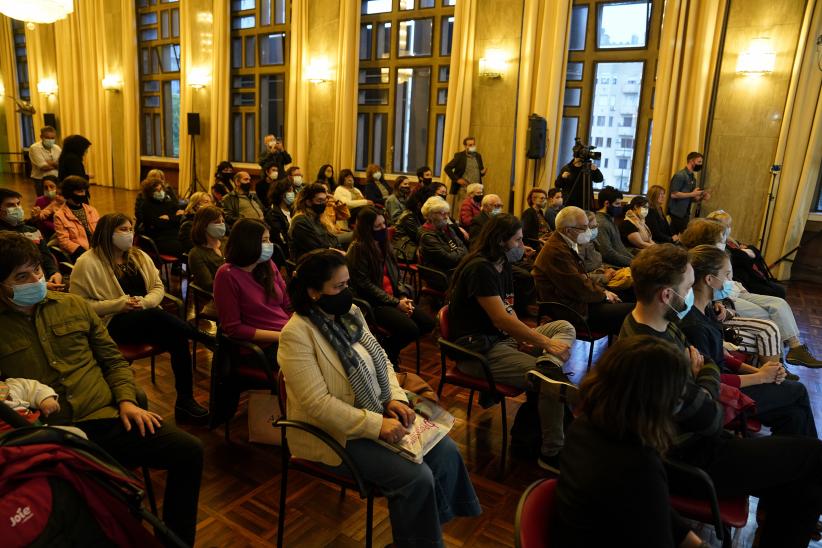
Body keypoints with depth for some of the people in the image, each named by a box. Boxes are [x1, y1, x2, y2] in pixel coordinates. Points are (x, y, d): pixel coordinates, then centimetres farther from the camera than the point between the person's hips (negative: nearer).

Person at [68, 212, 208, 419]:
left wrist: (145, 302, -9)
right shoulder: (87, 262, -3)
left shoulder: (139, 256, 15)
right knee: (157, 316, -36)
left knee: (177, 337, -27)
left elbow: (158, 287, 13)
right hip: (112, 322, -5)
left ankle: (185, 400, -21)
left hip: (148, 316, 5)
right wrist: (119, 304, -16)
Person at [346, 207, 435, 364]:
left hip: (394, 298, 8)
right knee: (410, 329, -25)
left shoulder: (382, 243, 14)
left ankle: (391, 350, 13)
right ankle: (384, 352, 4)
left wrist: (403, 296, -4)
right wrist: (395, 303, -15)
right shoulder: (358, 248, -12)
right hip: (373, 303, -8)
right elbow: (365, 284, -15)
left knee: (428, 323, -5)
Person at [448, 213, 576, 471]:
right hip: (477, 350, -10)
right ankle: (551, 453, -3)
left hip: (502, 338, 10)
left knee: (566, 328, -1)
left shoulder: (503, 266, 12)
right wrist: (546, 342, -19)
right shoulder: (480, 269, -19)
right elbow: (501, 319, -25)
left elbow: (508, 312, 7)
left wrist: (530, 337, -12)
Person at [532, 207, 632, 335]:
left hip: (578, 301, 11)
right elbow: (581, 289, -20)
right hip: (575, 313, -11)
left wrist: (604, 291, 5)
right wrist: (604, 295, -4)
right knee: (630, 311, -15)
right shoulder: (557, 252, -23)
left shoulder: (567, 244, 10)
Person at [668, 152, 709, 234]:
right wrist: (692, 194, -14)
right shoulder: (680, 175, -10)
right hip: (677, 213, -8)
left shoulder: (693, 178, 16)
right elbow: (673, 194, -19)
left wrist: (701, 198, 3)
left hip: (685, 214, 8)